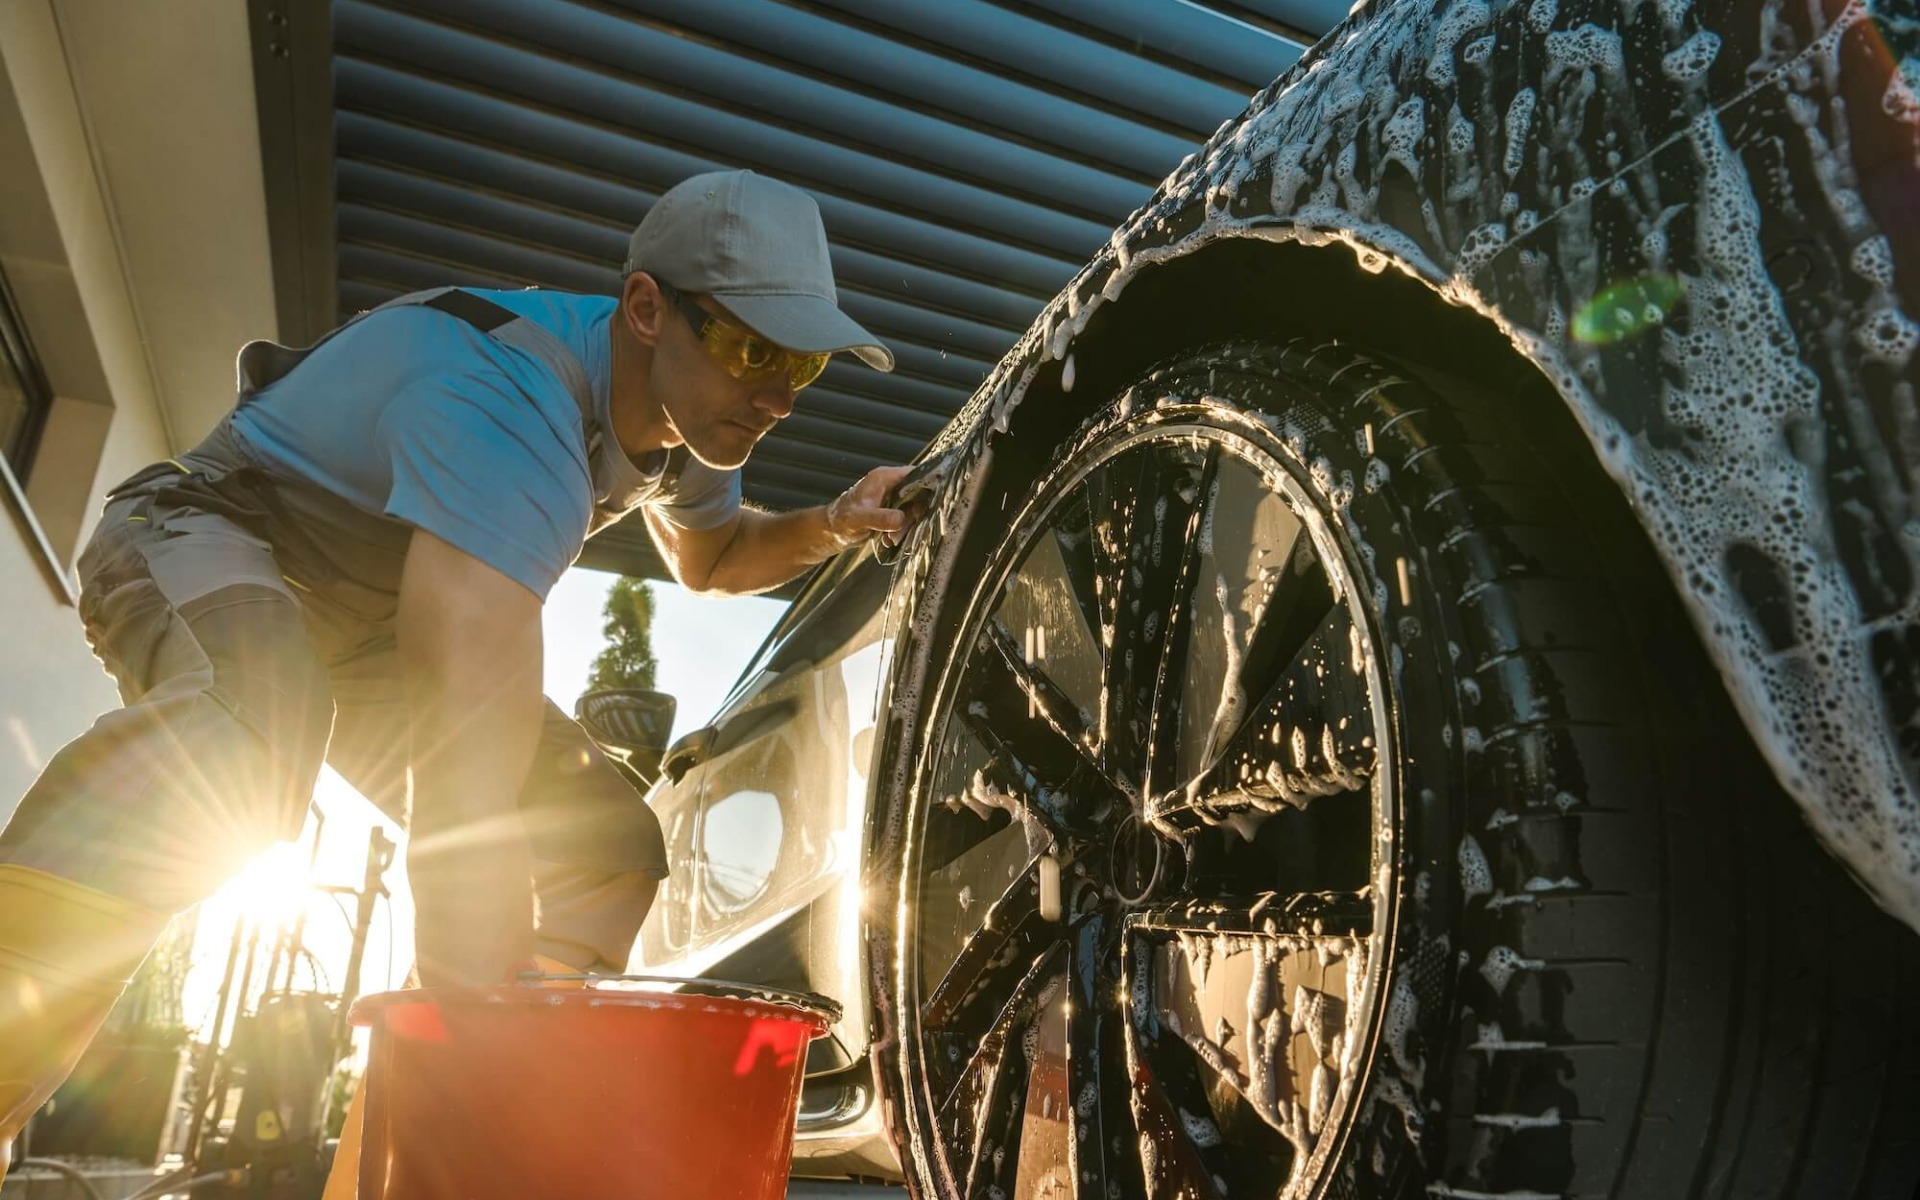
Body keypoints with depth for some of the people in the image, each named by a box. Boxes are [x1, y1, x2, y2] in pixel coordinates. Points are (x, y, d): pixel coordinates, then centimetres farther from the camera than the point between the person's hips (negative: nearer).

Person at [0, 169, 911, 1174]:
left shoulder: (689, 410, -10)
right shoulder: (510, 407, -38)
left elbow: (711, 559, 12)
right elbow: (466, 806, -48)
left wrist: (828, 526, -8)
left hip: (374, 624, 7)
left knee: (609, 848, -6)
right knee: (251, 712, -44)